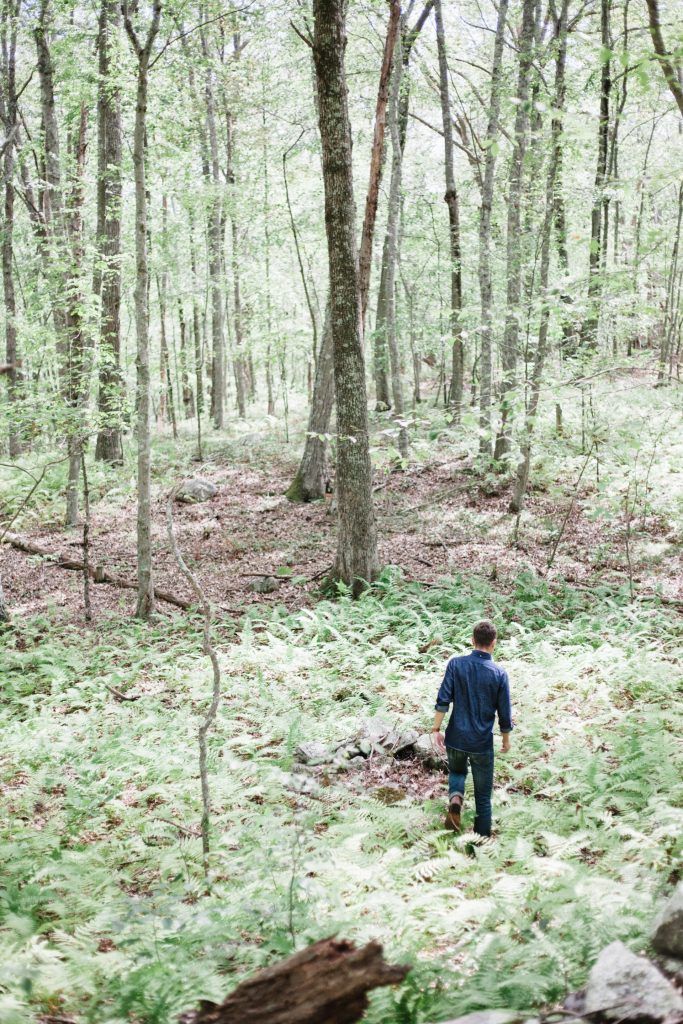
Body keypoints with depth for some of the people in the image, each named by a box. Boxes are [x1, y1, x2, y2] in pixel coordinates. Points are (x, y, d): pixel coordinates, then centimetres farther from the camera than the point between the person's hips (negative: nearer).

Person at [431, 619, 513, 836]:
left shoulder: (456, 664, -7)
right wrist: (506, 739, 13)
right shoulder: (499, 674, -8)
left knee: (457, 772, 29)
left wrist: (436, 729, -2)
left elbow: (443, 700, -11)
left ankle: (455, 800, 0)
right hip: (482, 743, -1)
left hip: (456, 738, 2)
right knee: (483, 795, 11)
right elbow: (505, 713, -2)